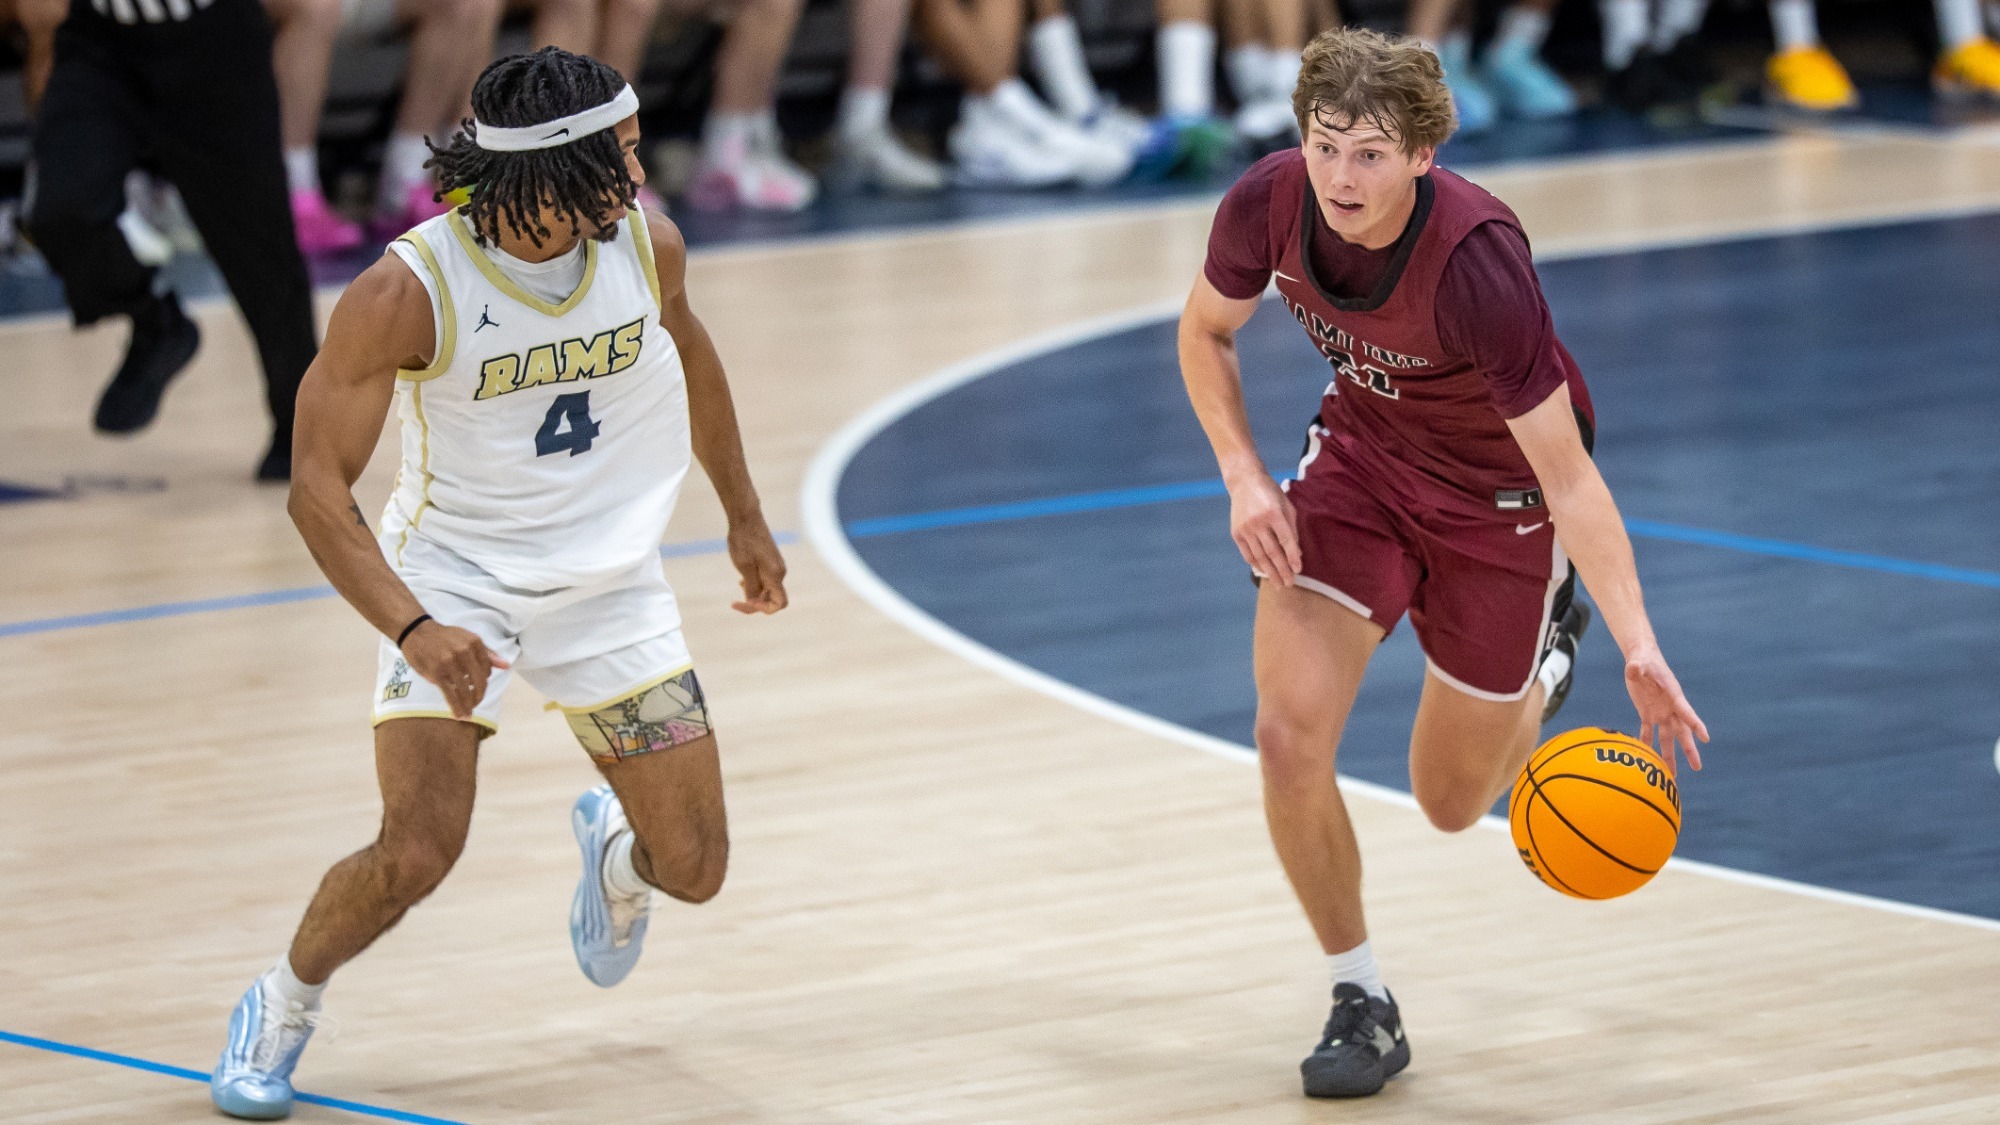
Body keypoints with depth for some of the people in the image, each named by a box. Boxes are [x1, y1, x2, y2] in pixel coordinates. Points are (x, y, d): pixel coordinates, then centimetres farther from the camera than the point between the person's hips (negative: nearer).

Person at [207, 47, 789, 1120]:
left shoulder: (648, 245, -11)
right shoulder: (404, 293, -24)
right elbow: (317, 485, -22)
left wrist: (743, 515, 23)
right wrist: (414, 629, -35)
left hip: (612, 581, 4)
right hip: (456, 578, -4)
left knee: (693, 868, 1)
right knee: (416, 852, -20)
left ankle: (616, 847, 41)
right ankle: (282, 1006, 11)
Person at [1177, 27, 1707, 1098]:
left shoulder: (1474, 261, -37)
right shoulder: (1268, 202, -23)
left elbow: (1567, 476, -33)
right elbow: (1206, 332, 0)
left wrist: (1639, 648, -41)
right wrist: (1244, 476, -14)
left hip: (1499, 495, -3)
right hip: (1361, 455, 3)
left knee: (1452, 802, 9)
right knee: (1290, 736, -16)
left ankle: (1549, 648, 42)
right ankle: (1360, 1001, 4)